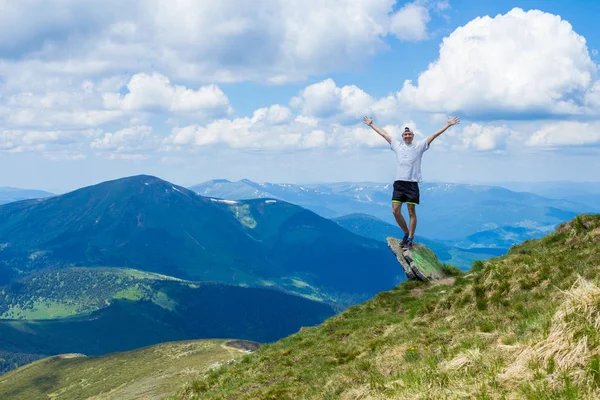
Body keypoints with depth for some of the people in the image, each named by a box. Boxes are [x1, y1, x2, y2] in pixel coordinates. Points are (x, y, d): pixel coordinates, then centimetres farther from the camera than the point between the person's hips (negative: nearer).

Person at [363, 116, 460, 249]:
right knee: (395, 211, -3)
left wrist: (448, 125, -3)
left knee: (411, 212, -1)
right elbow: (384, 133, 21)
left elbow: (434, 135, 2)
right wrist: (371, 124, 27)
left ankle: (410, 238, 6)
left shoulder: (419, 146, 6)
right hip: (399, 183, 3)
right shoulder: (397, 145, 14)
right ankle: (406, 233, 16)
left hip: (412, 184, -3)